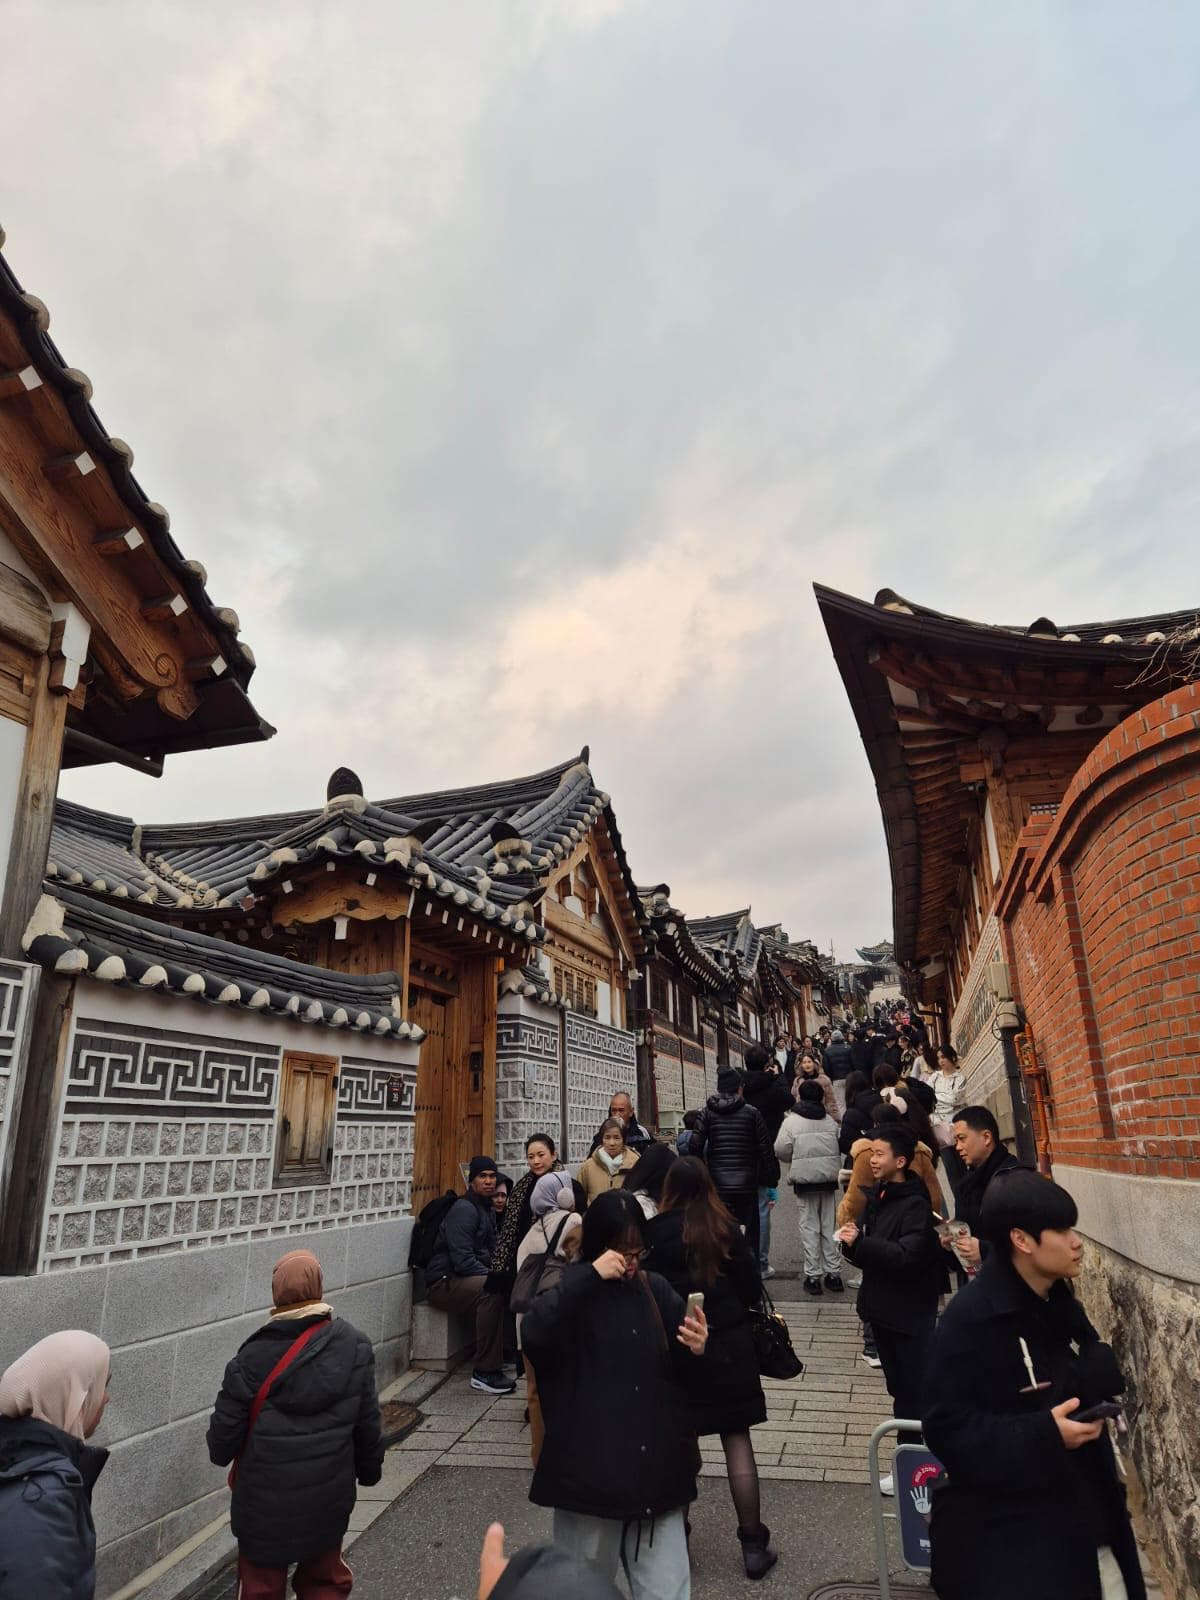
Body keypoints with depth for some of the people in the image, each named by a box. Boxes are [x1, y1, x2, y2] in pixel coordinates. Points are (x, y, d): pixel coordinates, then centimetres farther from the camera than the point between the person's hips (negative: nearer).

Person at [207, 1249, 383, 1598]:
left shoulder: (253, 1357, -17)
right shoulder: (355, 1347, -11)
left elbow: (227, 1425, -8)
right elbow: (368, 1421, -2)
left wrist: (221, 1453, 15)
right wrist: (369, 1469, 14)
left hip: (266, 1498, -1)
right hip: (329, 1494, 2)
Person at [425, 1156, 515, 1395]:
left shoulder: (487, 1209, 15)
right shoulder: (464, 1209, -15)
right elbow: (462, 1260, -22)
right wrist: (494, 1276, -22)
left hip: (470, 1277, 9)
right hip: (445, 1282, -9)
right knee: (493, 1291, -33)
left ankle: (508, 1354, 3)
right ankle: (485, 1372, -26)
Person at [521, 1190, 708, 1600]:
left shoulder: (656, 1291, 4)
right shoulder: (574, 1292, -7)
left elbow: (680, 1371, 11)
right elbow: (533, 1333, -27)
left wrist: (697, 1349, -12)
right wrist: (589, 1276, -32)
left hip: (656, 1470, 3)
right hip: (589, 1471, -3)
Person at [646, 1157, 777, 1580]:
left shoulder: (655, 1231, -13)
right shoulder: (726, 1228, -8)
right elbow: (753, 1290, -3)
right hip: (728, 1346, 1)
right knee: (737, 1441, 10)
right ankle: (753, 1544, 16)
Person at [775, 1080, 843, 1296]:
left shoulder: (792, 1121, -8)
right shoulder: (829, 1121, 4)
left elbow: (781, 1150, -10)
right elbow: (839, 1147, 5)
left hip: (805, 1180, -3)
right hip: (829, 1179, 3)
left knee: (810, 1227, 5)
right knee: (829, 1226, 13)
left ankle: (813, 1276, 6)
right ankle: (833, 1273, 18)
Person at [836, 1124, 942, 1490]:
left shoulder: (915, 1205, -19)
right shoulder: (875, 1196, 6)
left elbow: (907, 1255, -29)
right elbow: (867, 1253, 11)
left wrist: (860, 1243, -27)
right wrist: (852, 1243, -11)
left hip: (910, 1312, -8)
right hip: (880, 1306, 8)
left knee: (912, 1391, 3)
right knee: (898, 1387, 18)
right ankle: (911, 1454, 33)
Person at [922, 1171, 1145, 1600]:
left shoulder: (1060, 1304, 3)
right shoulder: (968, 1320, -23)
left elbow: (1093, 1386, 8)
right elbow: (947, 1430, -22)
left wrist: (1097, 1376, -14)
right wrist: (1043, 1435, -29)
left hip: (1081, 1518, 8)